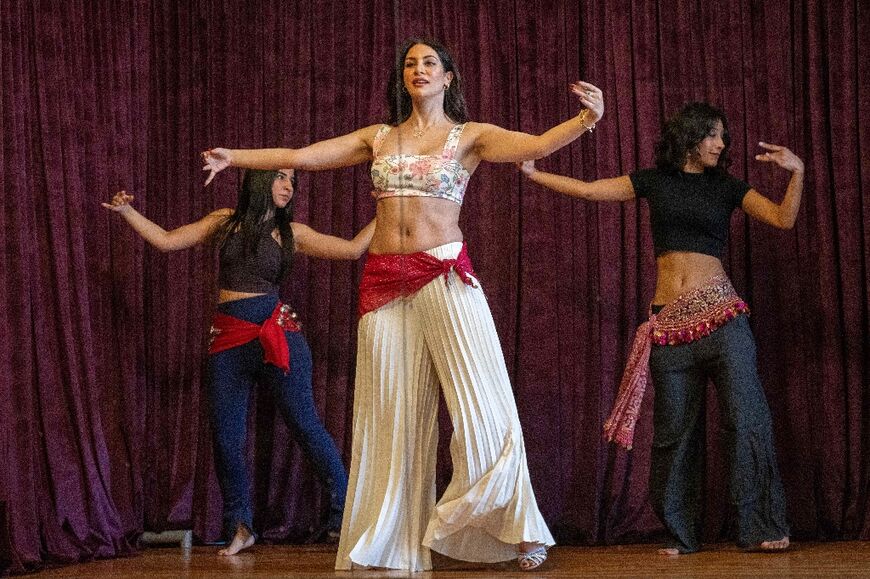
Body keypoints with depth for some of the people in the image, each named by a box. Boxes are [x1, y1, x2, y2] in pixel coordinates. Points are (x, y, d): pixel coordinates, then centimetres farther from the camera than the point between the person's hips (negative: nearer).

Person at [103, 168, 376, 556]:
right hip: (229, 340, 2)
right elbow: (166, 241, 12)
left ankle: (346, 513, 2)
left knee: (306, 425, -6)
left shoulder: (293, 233, 9)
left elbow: (352, 249, 6)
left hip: (278, 335, -2)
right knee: (226, 437, 1)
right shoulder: (226, 222, 11)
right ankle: (240, 527, 16)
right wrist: (127, 212, 5)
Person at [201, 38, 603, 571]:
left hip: (445, 276, -3)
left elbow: (535, 145, -12)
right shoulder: (378, 138, 14)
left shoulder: (470, 136, 5)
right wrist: (234, 157, 10)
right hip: (385, 281, 3)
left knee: (483, 406, -8)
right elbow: (301, 157, 14)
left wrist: (585, 120, -28)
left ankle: (517, 531, 4)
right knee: (392, 413, 5)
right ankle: (389, 543, 11)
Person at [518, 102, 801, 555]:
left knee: (745, 416, -10)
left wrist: (796, 172, -11)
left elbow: (783, 219, 1)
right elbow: (587, 190, 14)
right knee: (674, 428, 2)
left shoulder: (727, 187, 11)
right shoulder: (654, 181, 13)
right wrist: (534, 174, 15)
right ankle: (681, 534, 10)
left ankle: (763, 528, -7)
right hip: (669, 319, 1)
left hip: (719, 314, -1)